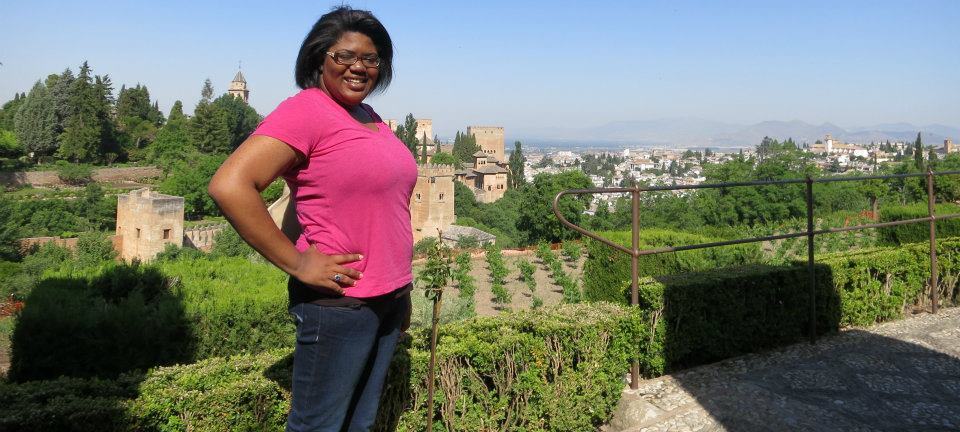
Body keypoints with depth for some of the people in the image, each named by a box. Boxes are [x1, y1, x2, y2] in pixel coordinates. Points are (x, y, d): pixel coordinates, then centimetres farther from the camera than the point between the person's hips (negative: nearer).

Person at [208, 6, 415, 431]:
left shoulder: (372, 119, 11)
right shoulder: (306, 110, -13)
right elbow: (229, 186, -24)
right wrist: (297, 263, -21)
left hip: (388, 300, 8)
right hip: (338, 301, -8)